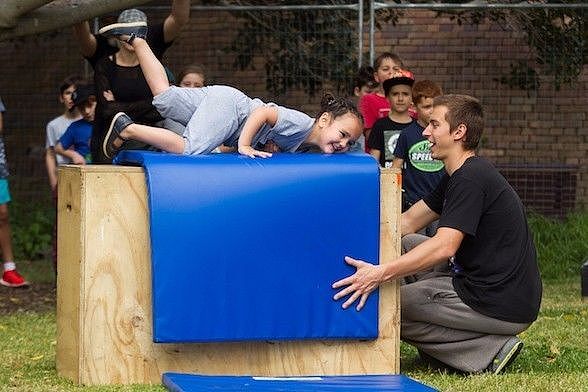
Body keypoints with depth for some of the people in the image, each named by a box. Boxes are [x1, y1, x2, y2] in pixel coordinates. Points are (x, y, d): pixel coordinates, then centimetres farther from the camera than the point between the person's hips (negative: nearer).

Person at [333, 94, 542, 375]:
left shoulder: (470, 179, -17)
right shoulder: (457, 177, 15)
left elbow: (444, 248, -28)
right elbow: (408, 222, 20)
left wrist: (380, 273, -32)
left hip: (502, 309, -10)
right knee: (408, 244, 20)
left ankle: (488, 351, -9)